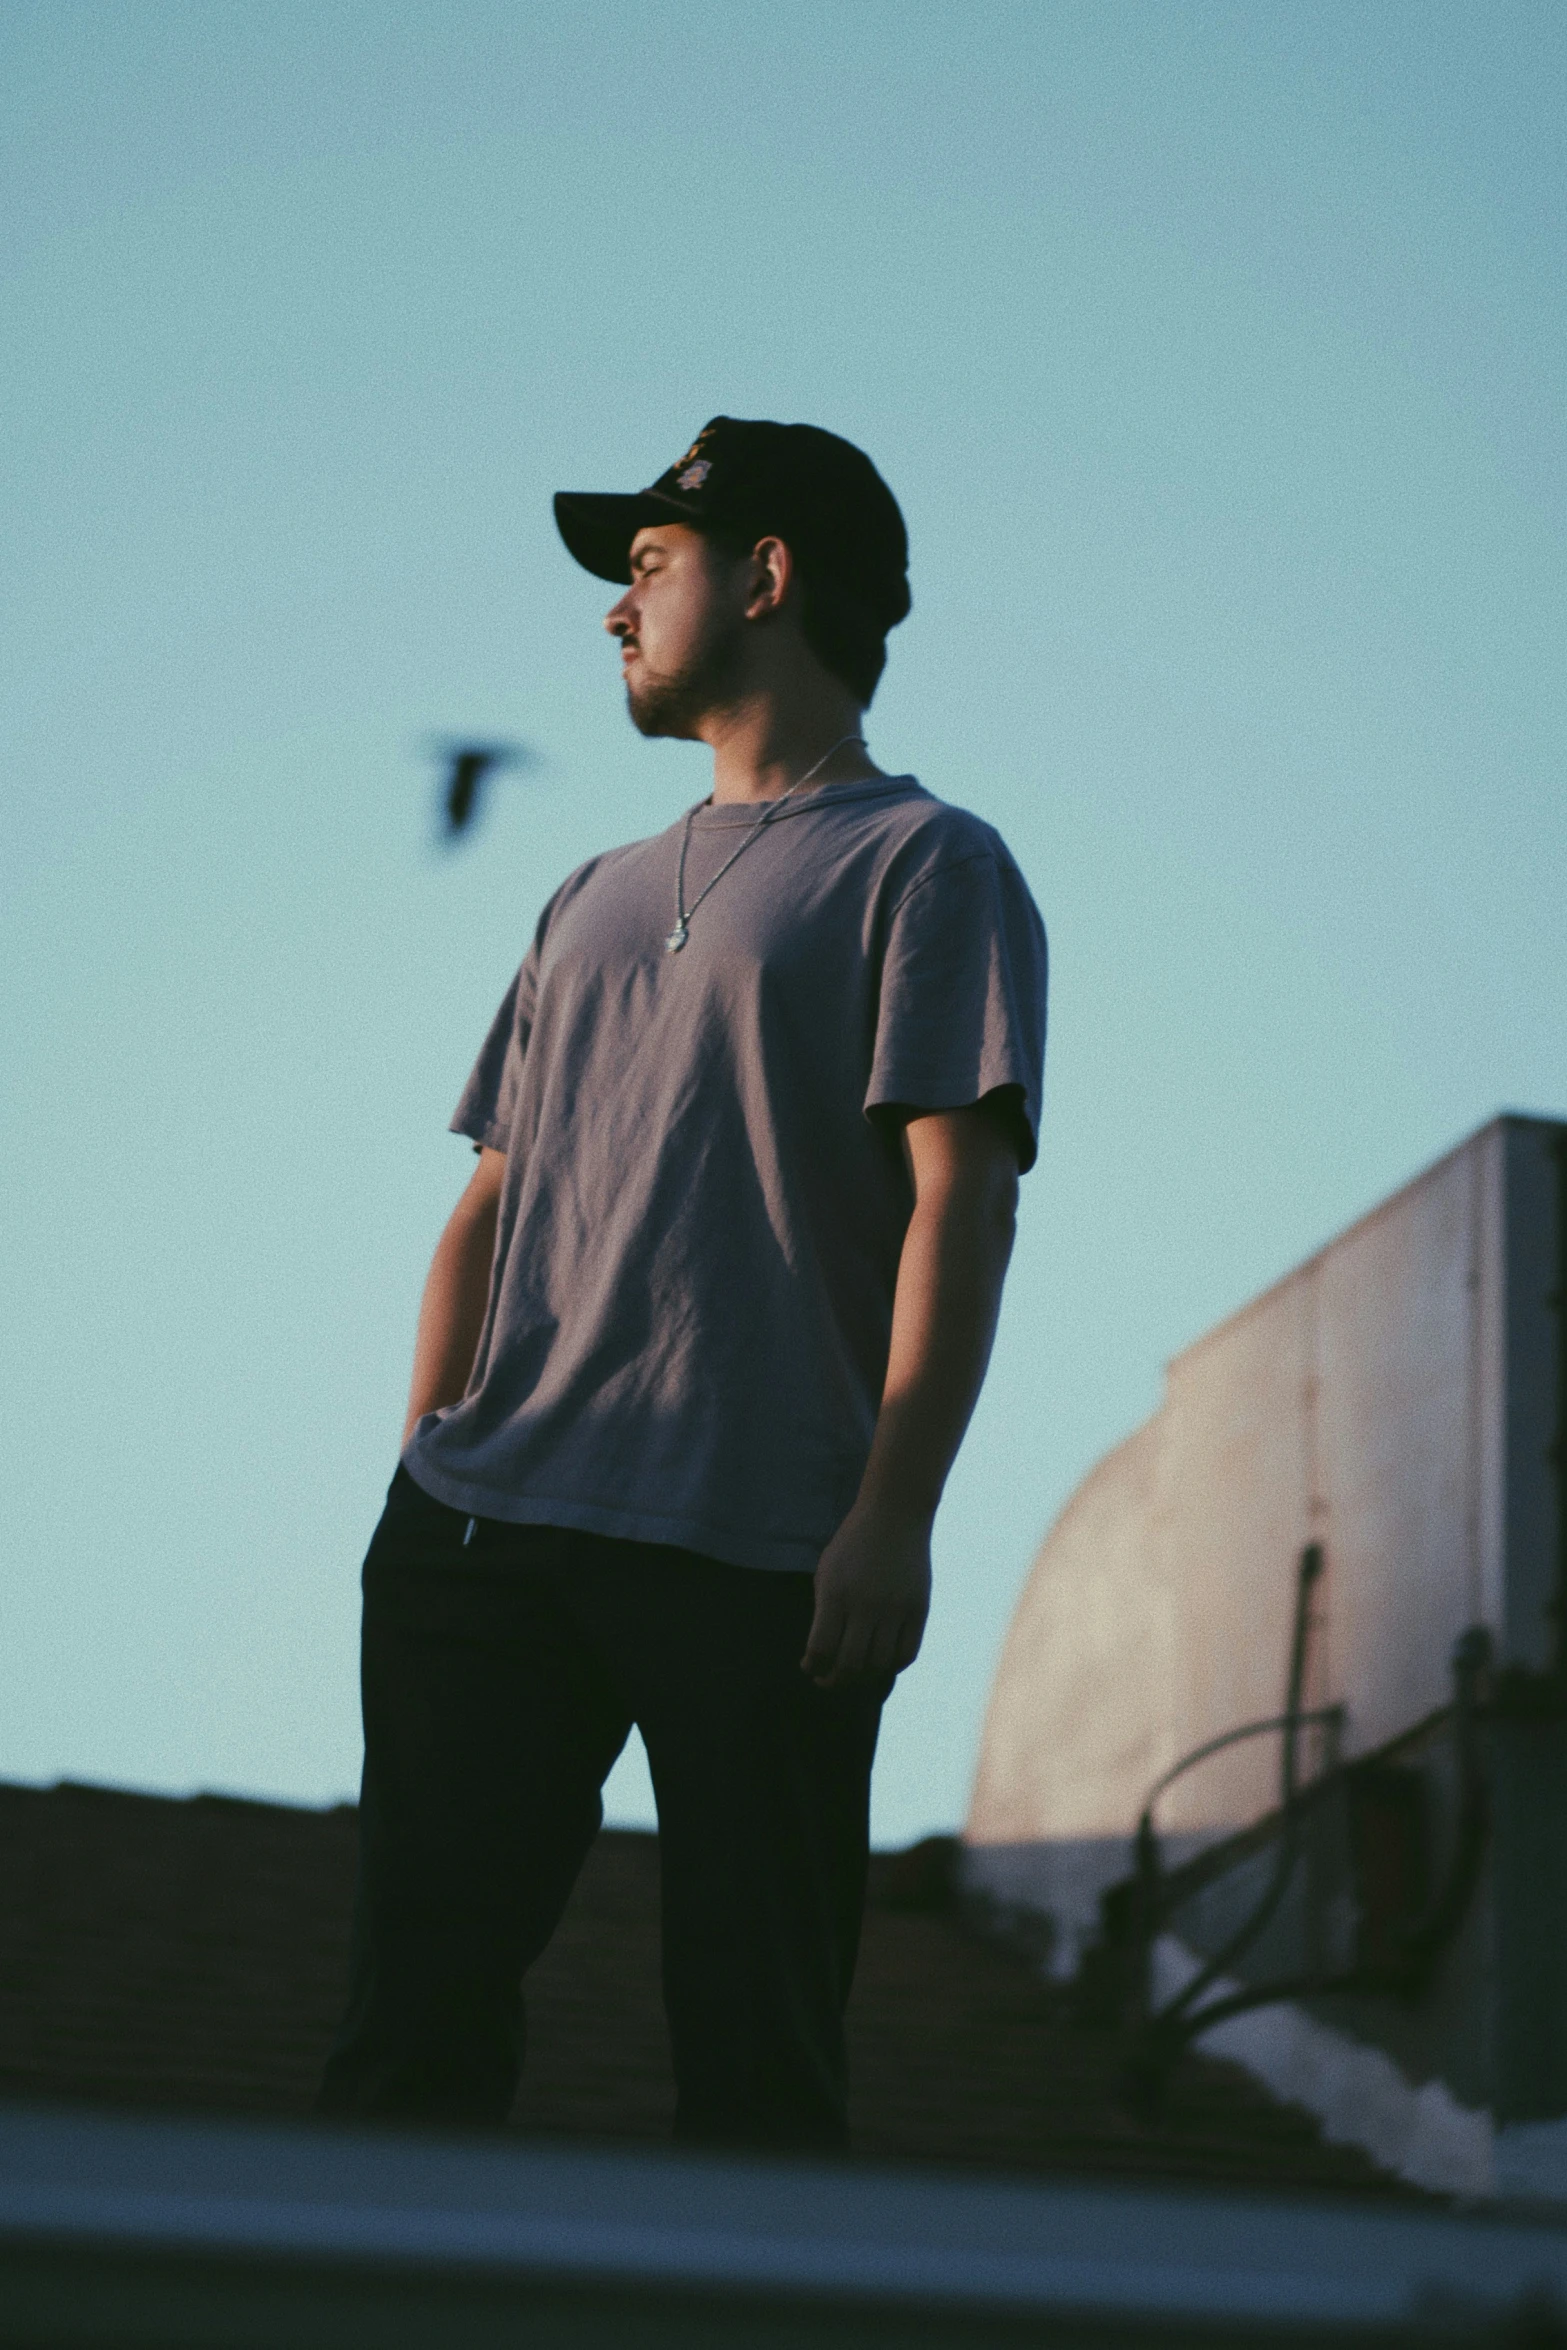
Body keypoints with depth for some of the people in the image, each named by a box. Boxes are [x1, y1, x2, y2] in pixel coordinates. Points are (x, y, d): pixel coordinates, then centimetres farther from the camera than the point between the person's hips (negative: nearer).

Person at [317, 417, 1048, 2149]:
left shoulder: (923, 866, 6)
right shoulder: (598, 897, 26)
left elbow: (960, 1200, -5)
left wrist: (892, 1516, -16)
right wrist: (424, 1473, 11)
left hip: (761, 1554, -6)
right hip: (486, 1535, 6)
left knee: (754, 2061, -4)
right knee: (415, 2004, -2)